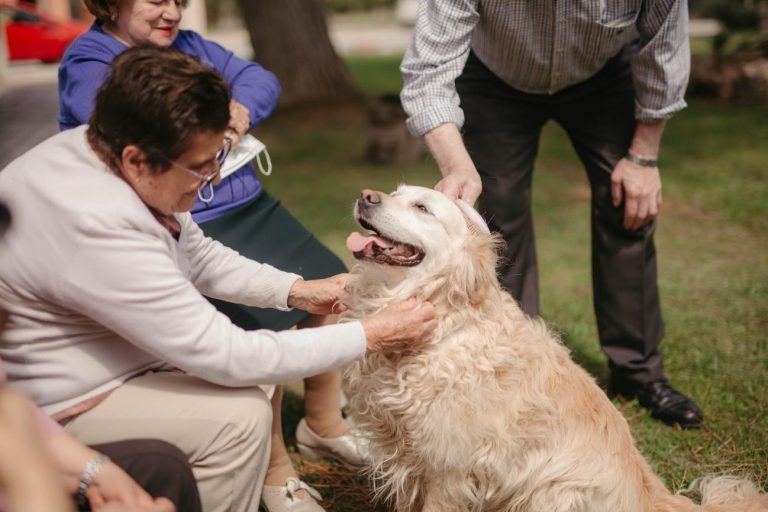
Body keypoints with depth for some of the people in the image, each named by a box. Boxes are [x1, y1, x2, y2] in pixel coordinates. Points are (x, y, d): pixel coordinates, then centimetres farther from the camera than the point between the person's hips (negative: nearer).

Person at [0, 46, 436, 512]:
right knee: (240, 416, -19)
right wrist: (372, 336, -23)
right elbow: (227, 357, -29)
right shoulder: (98, 228, -35)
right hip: (53, 405, -9)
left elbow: (198, 256, 9)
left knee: (254, 355, 9)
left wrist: (297, 290, -3)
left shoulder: (110, 152, -8)